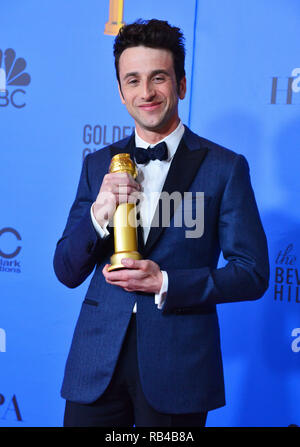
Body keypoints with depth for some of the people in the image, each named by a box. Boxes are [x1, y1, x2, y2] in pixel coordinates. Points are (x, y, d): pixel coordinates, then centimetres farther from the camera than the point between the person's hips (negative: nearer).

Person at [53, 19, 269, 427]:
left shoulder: (225, 167, -2)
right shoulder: (98, 165, 8)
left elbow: (253, 273, -4)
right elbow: (67, 272, 6)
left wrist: (166, 283, -16)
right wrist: (98, 214, -13)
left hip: (178, 366, -2)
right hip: (98, 362, 3)